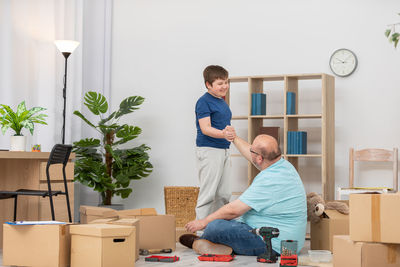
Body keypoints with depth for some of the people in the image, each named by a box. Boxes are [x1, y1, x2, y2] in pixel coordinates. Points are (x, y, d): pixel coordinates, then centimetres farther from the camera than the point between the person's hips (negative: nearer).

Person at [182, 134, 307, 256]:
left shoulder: (269, 181, -28)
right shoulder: (283, 164, 2)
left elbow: (233, 210, -21)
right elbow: (250, 154, 23)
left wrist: (203, 222, -8)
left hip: (273, 245, -10)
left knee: (216, 226, -11)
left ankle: (197, 242, 17)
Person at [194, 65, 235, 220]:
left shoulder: (222, 102, 15)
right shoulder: (204, 102, -13)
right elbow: (205, 128, -23)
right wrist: (223, 134, -38)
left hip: (224, 150, 9)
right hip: (209, 150, -9)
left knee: (224, 194, 12)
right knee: (208, 194, -7)